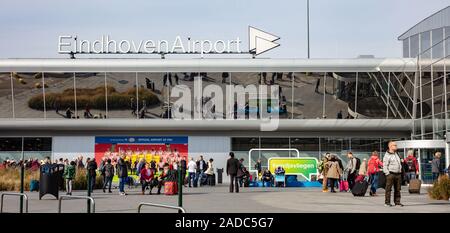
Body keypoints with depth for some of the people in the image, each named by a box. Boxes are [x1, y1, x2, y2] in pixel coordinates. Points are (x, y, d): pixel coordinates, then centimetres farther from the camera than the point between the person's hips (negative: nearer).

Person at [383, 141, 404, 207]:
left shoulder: (397, 154, 19)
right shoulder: (387, 155, -6)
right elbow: (385, 166, -10)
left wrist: (400, 171, 18)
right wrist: (388, 174, -16)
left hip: (398, 174, 7)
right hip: (391, 174, -7)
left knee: (398, 189, 8)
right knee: (388, 189, -5)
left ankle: (397, 202, 15)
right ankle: (387, 202, -1)